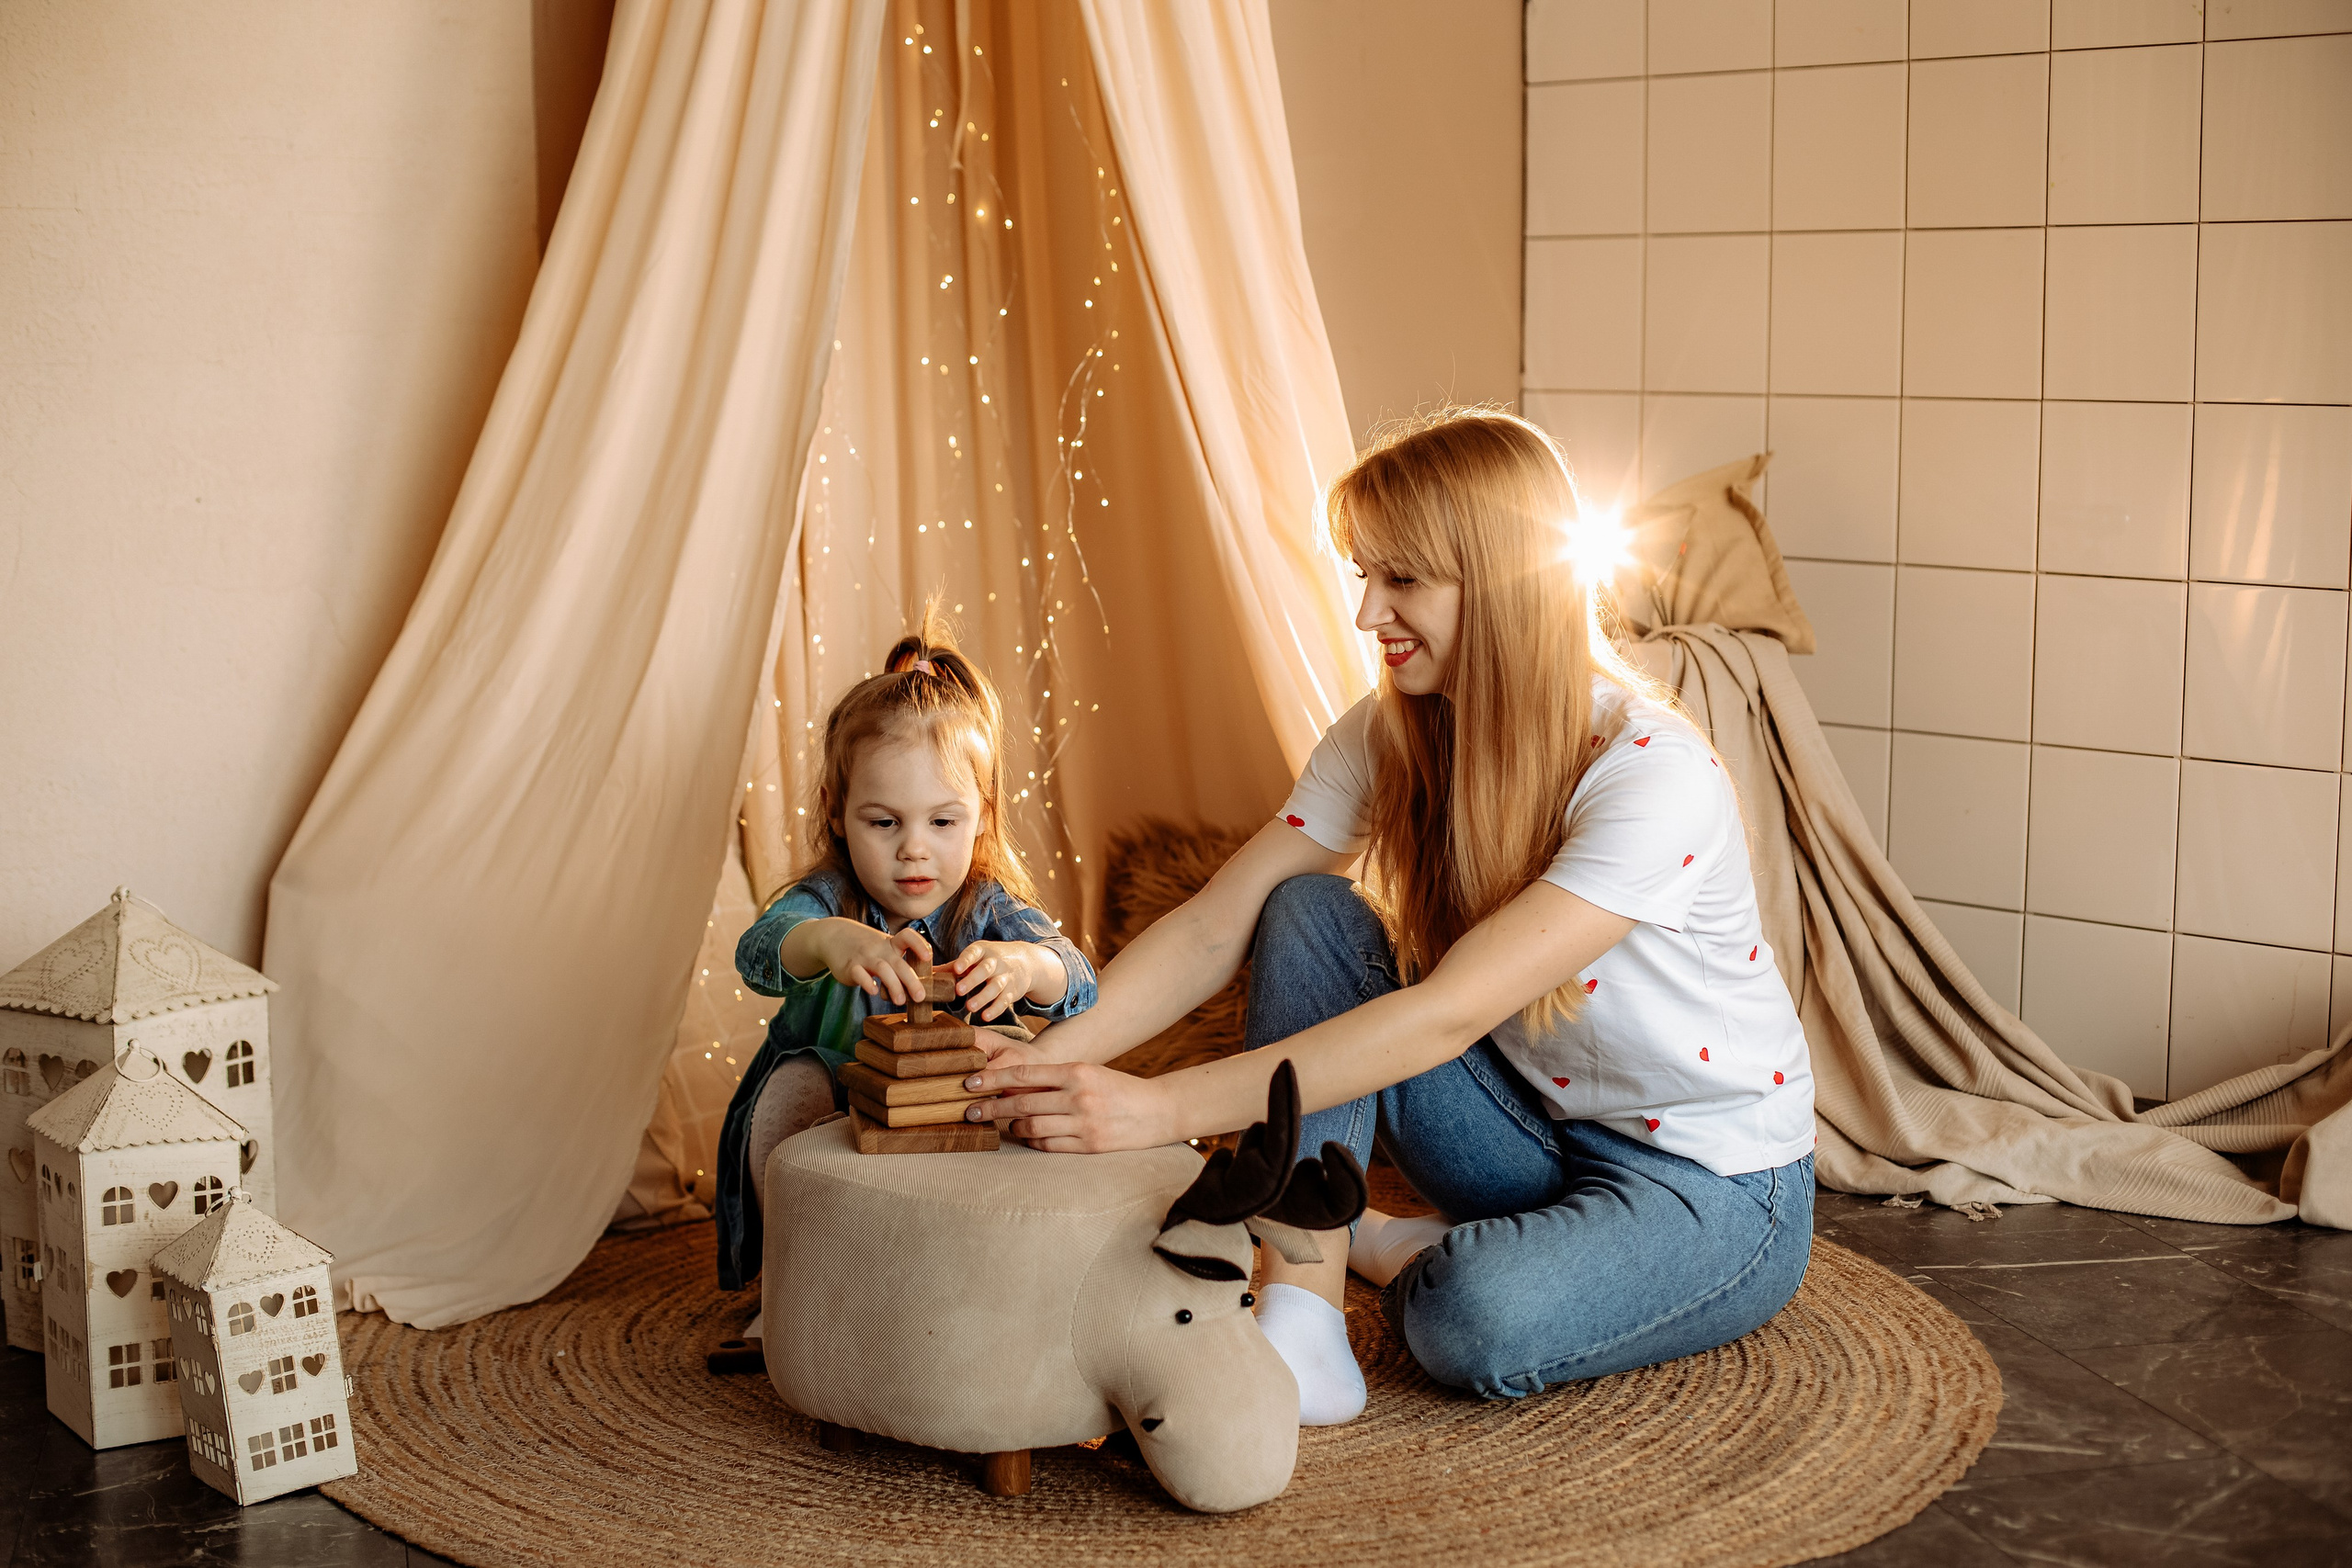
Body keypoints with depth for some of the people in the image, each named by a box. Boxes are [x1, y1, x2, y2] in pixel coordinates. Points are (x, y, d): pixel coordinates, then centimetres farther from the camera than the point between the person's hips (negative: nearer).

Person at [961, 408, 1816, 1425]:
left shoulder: (1654, 775, -28)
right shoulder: (1389, 737, -7)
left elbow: (1448, 1013, -36)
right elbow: (1212, 930, -12)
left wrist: (1163, 1108, -42)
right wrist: (1058, 1057, -30)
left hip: (1718, 1185, -6)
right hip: (1540, 1135, 6)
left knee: (1478, 1321, -36)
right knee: (1309, 912, -16)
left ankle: (1395, 1252, 0)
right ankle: (1298, 1325, -20)